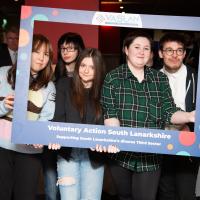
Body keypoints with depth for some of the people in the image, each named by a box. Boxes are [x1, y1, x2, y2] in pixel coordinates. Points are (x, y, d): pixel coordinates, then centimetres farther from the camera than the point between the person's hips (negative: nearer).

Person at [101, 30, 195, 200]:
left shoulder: (160, 79, 7)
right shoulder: (113, 78, -1)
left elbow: (169, 112, 1)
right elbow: (110, 114, -7)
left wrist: (189, 116, -19)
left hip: (150, 157, 1)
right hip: (120, 154, -1)